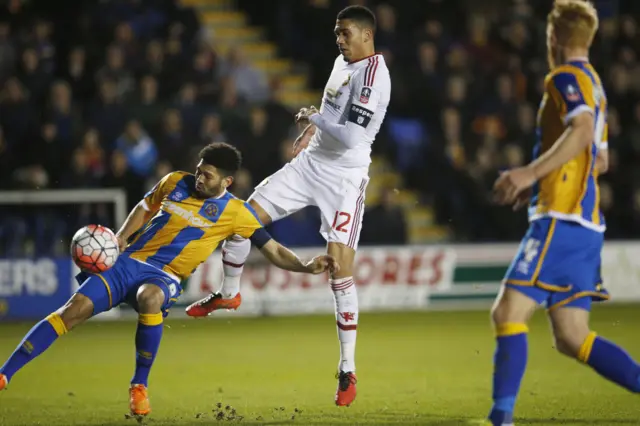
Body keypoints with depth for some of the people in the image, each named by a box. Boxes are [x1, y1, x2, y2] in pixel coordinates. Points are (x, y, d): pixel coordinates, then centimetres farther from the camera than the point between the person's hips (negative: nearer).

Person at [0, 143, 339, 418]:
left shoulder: (235, 212, 0)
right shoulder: (175, 182, 8)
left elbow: (272, 250, 1)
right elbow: (145, 207, 25)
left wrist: (306, 267, -15)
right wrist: (121, 237, 9)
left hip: (165, 276, -3)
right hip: (127, 261, 3)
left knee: (149, 299, -40)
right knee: (74, 310, -17)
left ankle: (139, 386, -23)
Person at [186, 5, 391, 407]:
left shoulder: (373, 76, -20)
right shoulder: (343, 61, 8)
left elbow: (352, 137, -29)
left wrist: (314, 117, -15)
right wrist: (313, 128, 14)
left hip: (344, 178, -8)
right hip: (310, 163, 8)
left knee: (340, 267, -14)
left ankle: (348, 371, -6)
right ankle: (229, 294, 31)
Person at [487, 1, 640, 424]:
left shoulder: (565, 77, -7)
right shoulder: (593, 83, 22)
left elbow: (583, 129, -27)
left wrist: (531, 172, -32)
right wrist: (542, 181, 35)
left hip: (561, 220, -9)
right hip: (586, 222, 9)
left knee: (509, 312, -11)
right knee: (571, 338, 8)